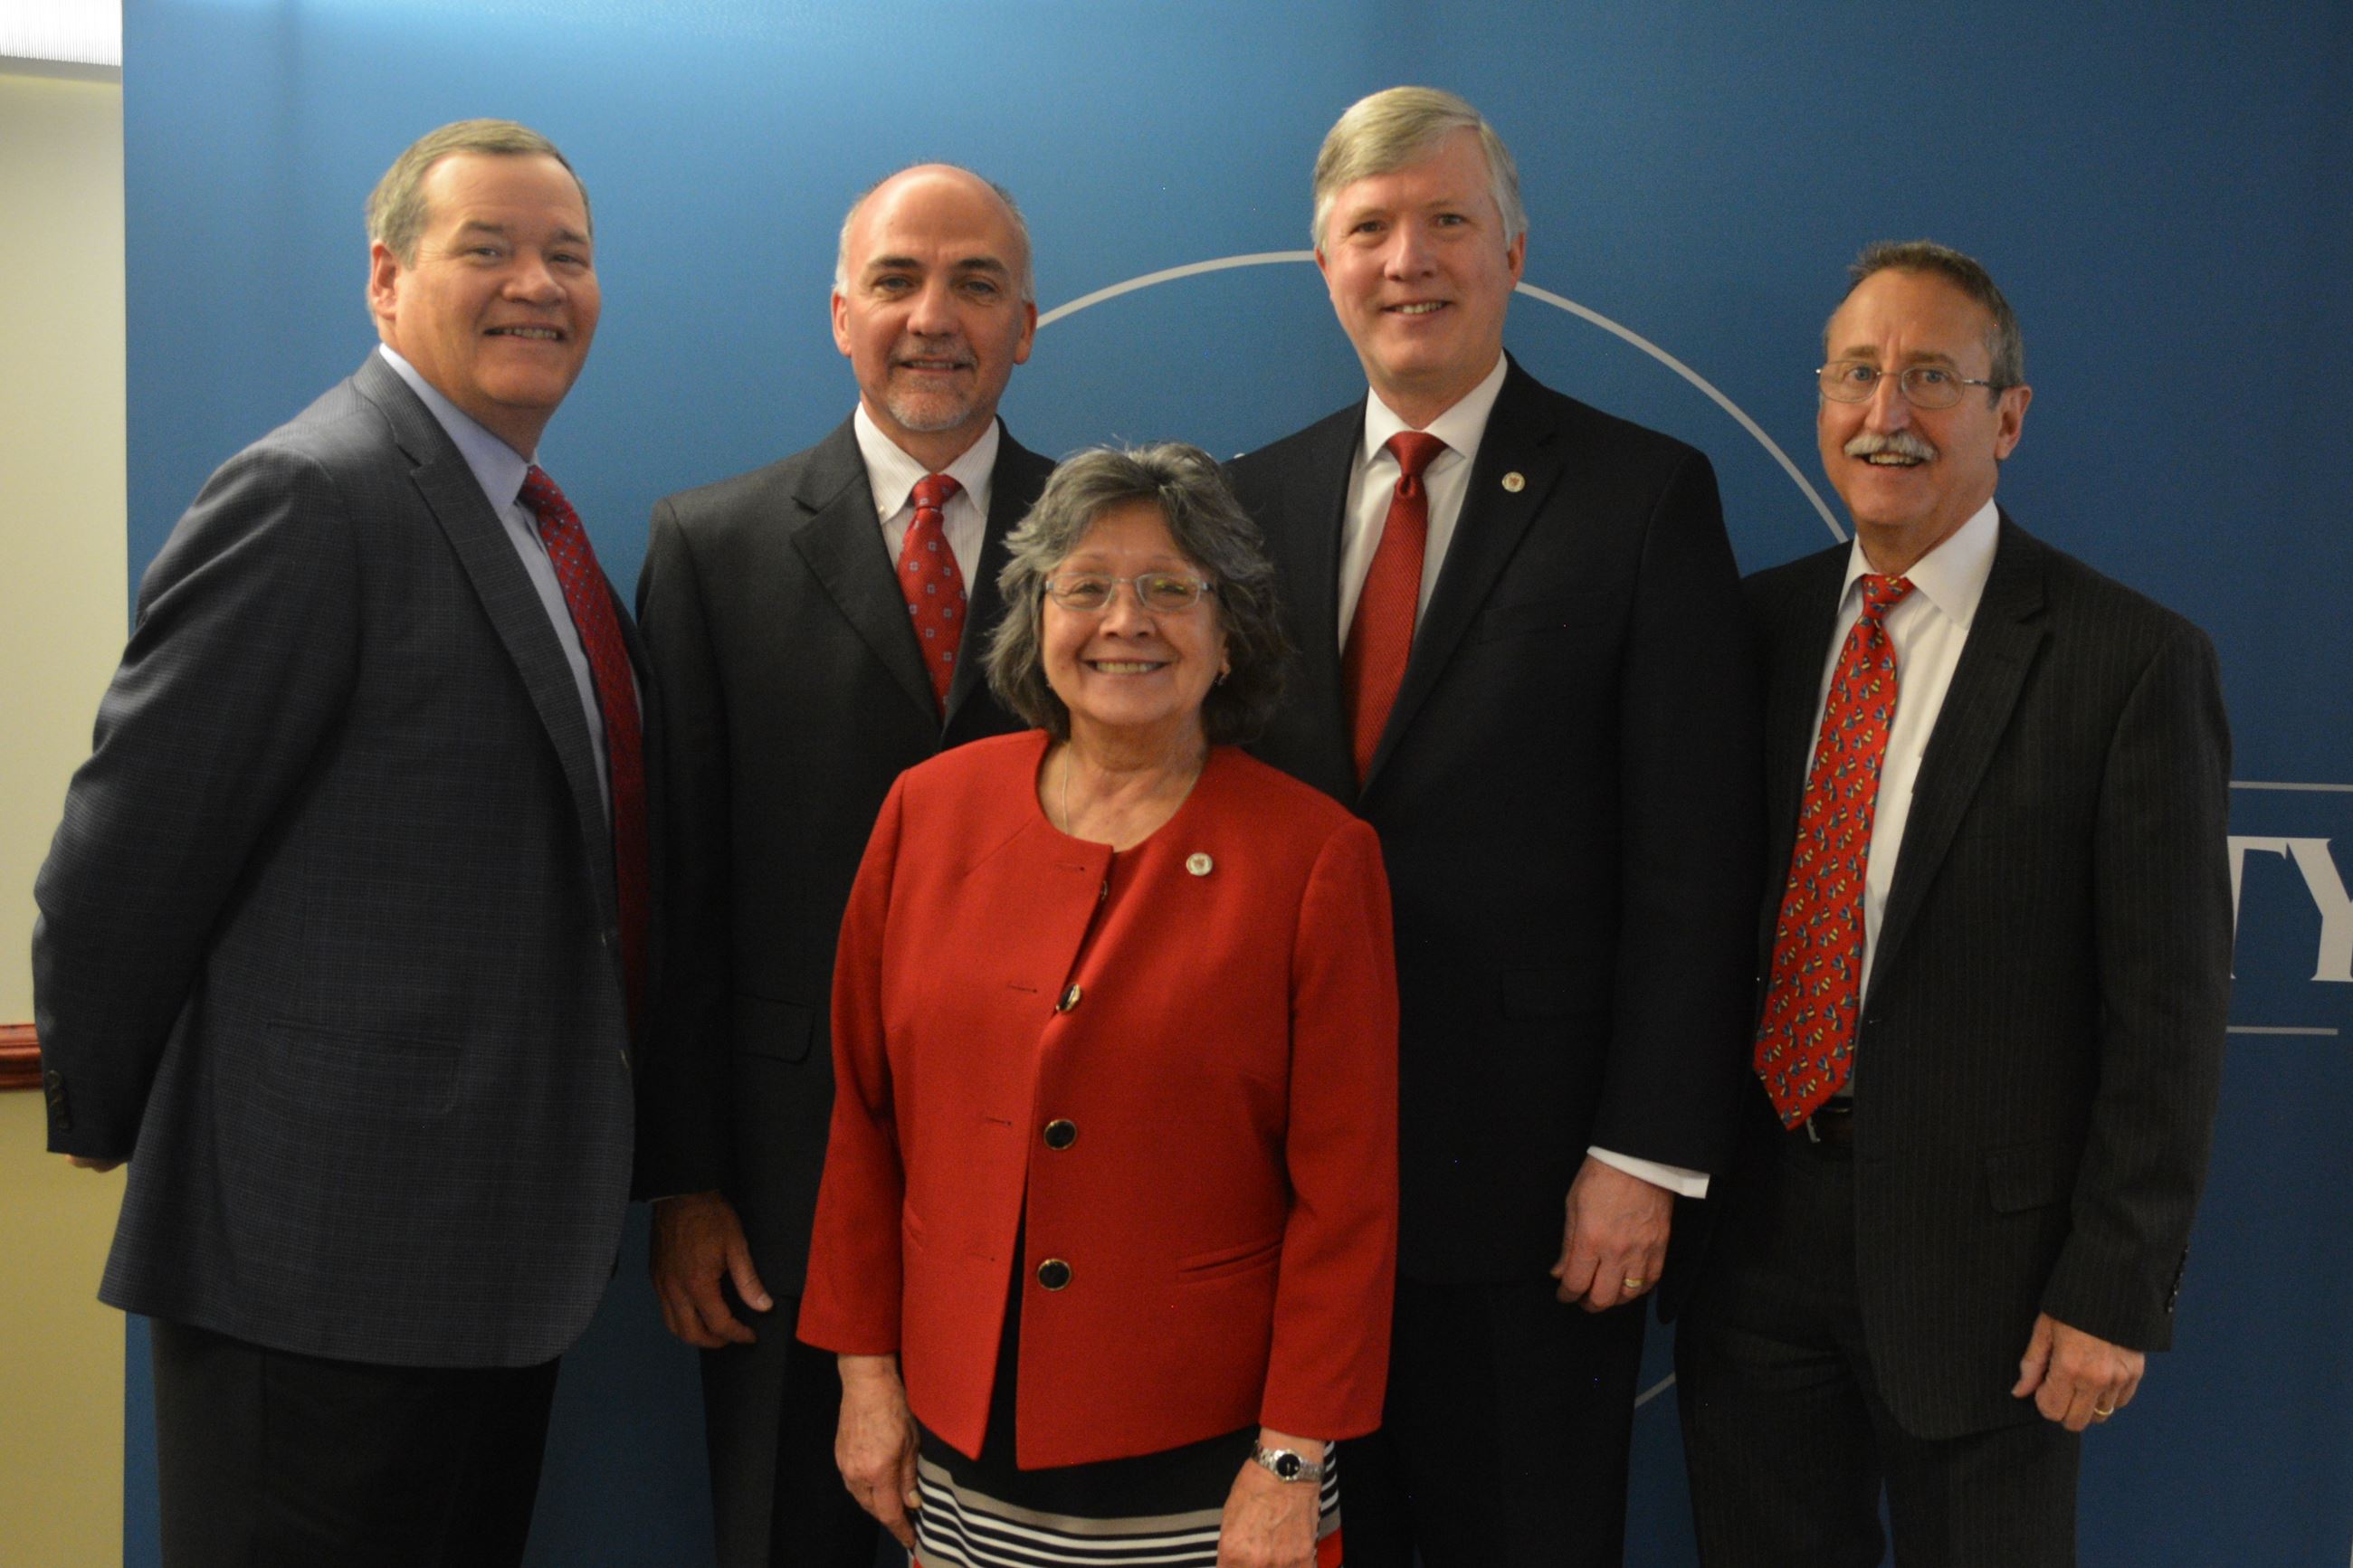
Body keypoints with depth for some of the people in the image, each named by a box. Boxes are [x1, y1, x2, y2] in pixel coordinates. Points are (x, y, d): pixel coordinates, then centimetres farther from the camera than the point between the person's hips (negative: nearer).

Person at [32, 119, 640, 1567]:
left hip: (499, 1245, 8)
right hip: (327, 1253, -8)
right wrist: (103, 1115, -2)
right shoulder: (314, 497, -15)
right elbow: (127, 852, -13)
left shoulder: (535, 525, 13)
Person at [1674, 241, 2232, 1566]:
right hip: (1756, 1227, 4)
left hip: (1980, 1252, -4)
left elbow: (2169, 1010, -10)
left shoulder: (2133, 660, -10)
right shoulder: (1759, 624, 4)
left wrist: (2117, 1291, -11)